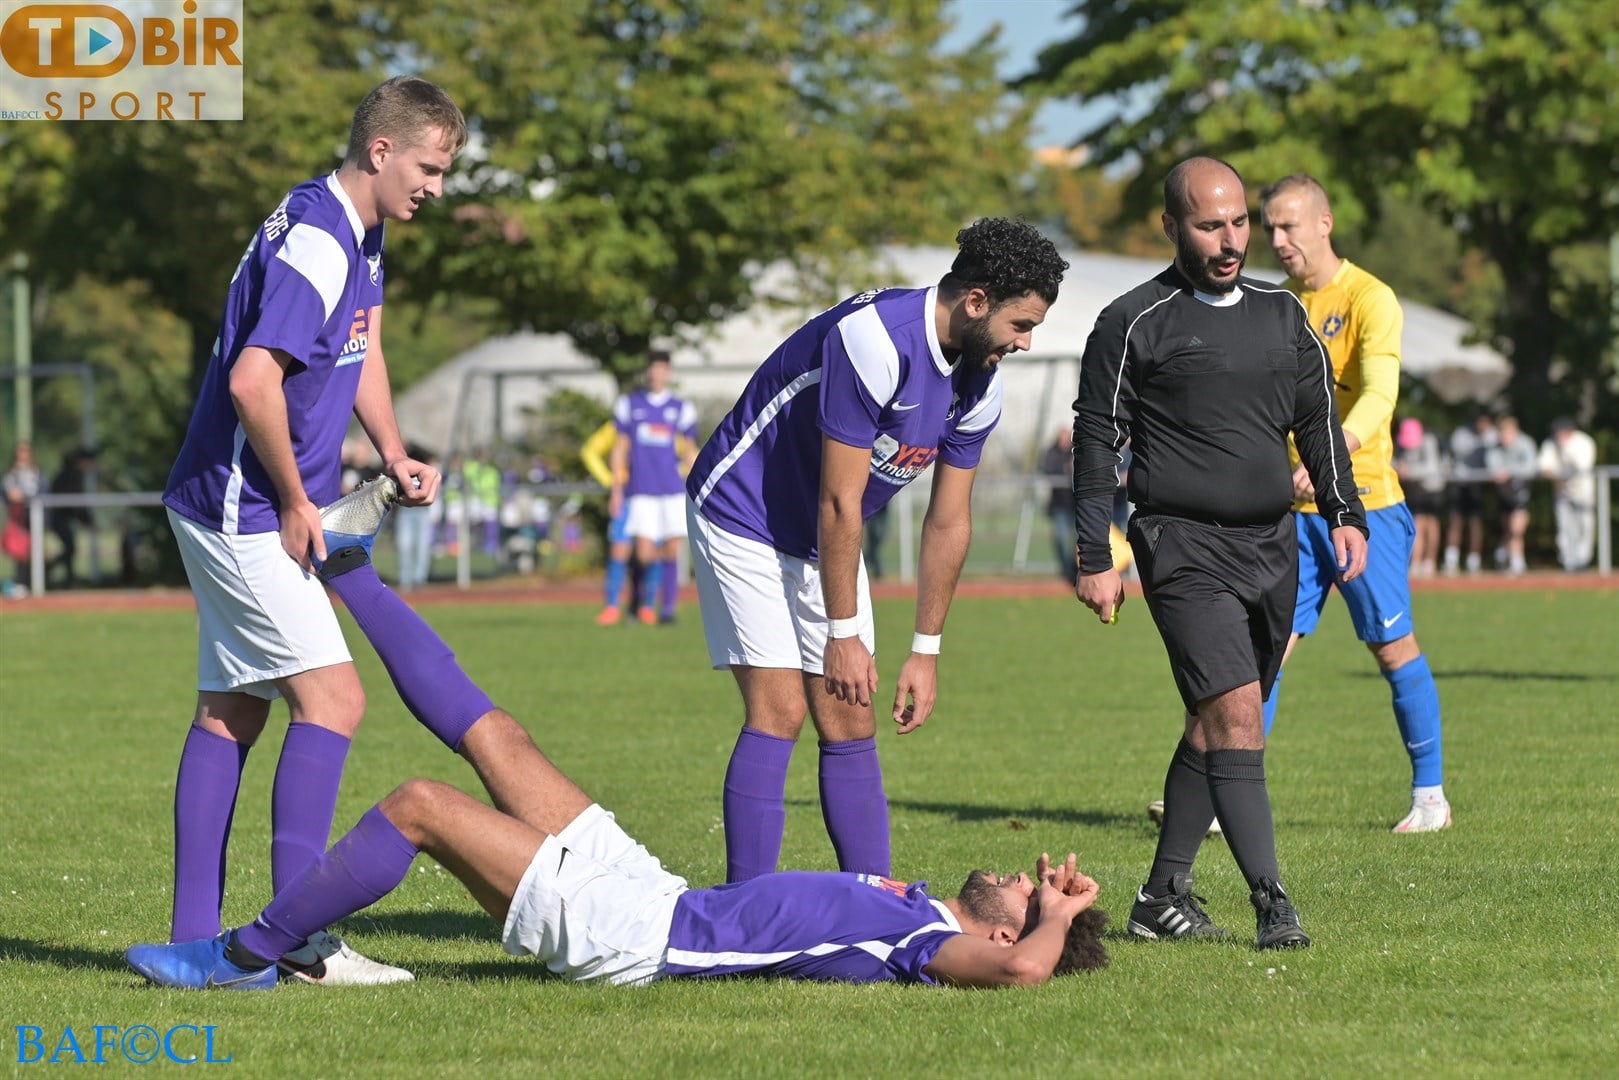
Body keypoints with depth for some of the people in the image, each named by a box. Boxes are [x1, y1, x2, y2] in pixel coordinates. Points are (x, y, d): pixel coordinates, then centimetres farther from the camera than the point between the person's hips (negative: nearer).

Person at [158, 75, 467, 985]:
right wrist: (296, 501, -18)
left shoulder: (361, 237, 11)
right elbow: (253, 381, -28)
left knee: (232, 712, 10)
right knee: (333, 698, -13)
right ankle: (301, 938, -15)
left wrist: (394, 454, 10)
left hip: (232, 511, 10)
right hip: (247, 510, -10)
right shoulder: (313, 241, -21)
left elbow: (364, 349, 25)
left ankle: (195, 935, 13)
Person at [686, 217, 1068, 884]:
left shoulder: (980, 385, -4)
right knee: (780, 711, -16)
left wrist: (926, 650, 4)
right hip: (743, 516, -8)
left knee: (851, 724, 3)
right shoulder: (874, 341, -30)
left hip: (824, 542, 8)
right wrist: (843, 634, -20)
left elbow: (949, 520, 5)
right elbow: (839, 502, -26)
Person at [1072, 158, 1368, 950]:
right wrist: (1095, 559, -5)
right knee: (1235, 714, -17)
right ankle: (1271, 903, -20)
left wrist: (1344, 513, 10)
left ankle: (1164, 897, 19)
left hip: (1270, 546, 6)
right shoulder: (1134, 323, -4)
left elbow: (1317, 418, 21)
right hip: (1185, 549, -6)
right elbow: (1095, 438, -2)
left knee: (1214, 726, 10)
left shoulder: (1281, 314, 13)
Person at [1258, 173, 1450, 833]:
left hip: (1363, 503, -5)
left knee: (1395, 649, 1)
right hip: (1293, 511, 5)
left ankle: (1430, 796, 12)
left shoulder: (1369, 300, -9)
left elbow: (1378, 397, -23)